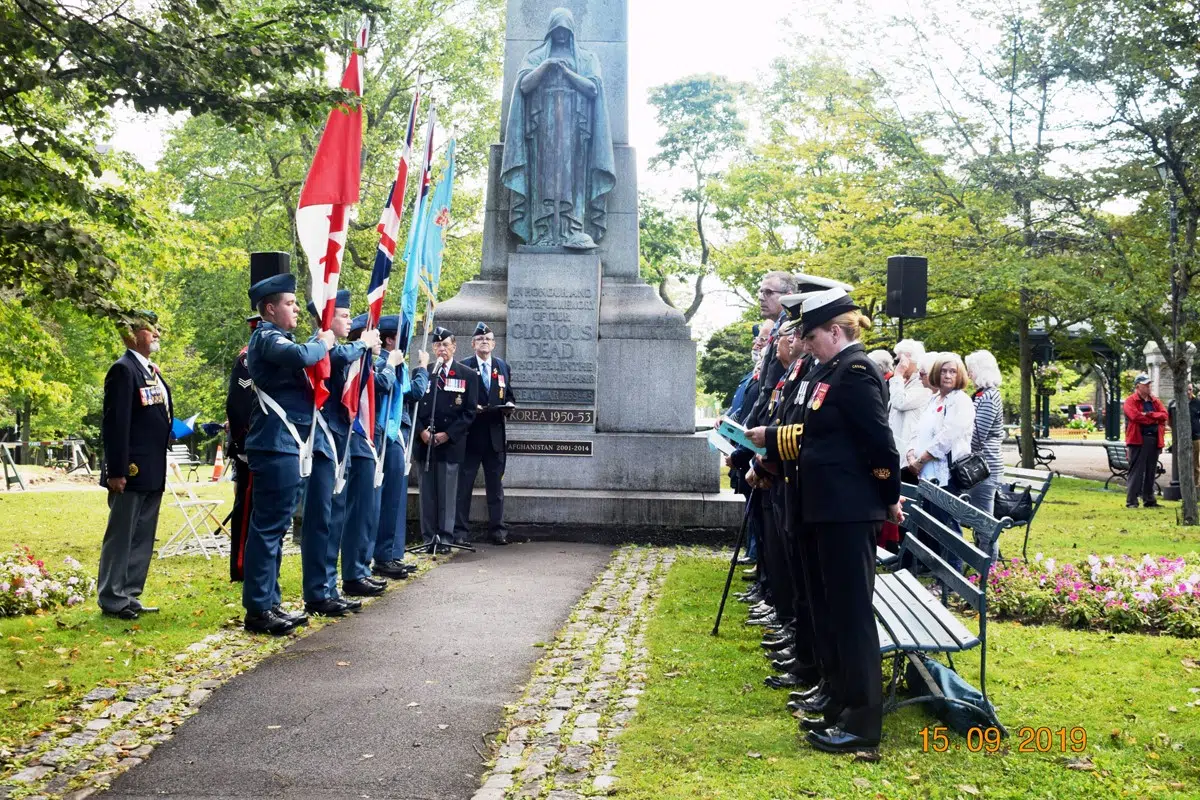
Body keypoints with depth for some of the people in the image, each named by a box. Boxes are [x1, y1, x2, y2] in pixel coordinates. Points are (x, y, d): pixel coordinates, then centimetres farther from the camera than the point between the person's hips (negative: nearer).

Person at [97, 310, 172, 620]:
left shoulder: (153, 370, 16)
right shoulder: (124, 369, -11)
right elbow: (115, 423, -17)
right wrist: (116, 470, -20)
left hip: (153, 472, 9)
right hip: (132, 471, -9)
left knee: (142, 538, 13)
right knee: (121, 536, -1)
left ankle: (129, 595, 20)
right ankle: (111, 600, 7)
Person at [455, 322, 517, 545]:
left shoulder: (503, 367, 13)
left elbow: (509, 396, 17)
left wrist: (509, 405, -4)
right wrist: (471, 409, -18)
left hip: (495, 434, 3)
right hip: (470, 434, -3)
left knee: (495, 485, 7)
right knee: (464, 484, 0)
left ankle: (497, 529, 13)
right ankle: (460, 530, 6)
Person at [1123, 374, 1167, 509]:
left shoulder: (1155, 401, 16)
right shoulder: (1131, 401, -2)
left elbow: (1164, 415, 2)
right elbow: (1135, 416, -18)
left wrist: (1148, 415, -13)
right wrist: (1154, 419, -7)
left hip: (1154, 439, 6)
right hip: (1138, 439, -6)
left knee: (1151, 472, 10)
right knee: (1136, 471, -6)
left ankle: (1149, 500, 18)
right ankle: (1131, 501, -5)